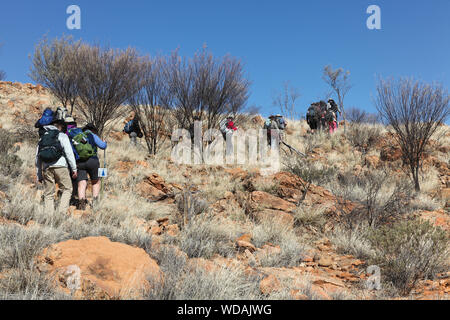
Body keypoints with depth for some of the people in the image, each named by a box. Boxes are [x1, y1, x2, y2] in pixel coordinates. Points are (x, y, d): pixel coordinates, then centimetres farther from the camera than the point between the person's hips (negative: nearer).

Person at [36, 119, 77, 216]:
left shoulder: (42, 139, 24)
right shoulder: (62, 136, 10)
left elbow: (37, 158, 22)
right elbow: (69, 153, -1)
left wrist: (39, 176, 24)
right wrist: (74, 169, 2)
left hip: (46, 168, 4)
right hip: (60, 166, -4)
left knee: (48, 194, 8)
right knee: (67, 189, 4)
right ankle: (62, 212, -11)